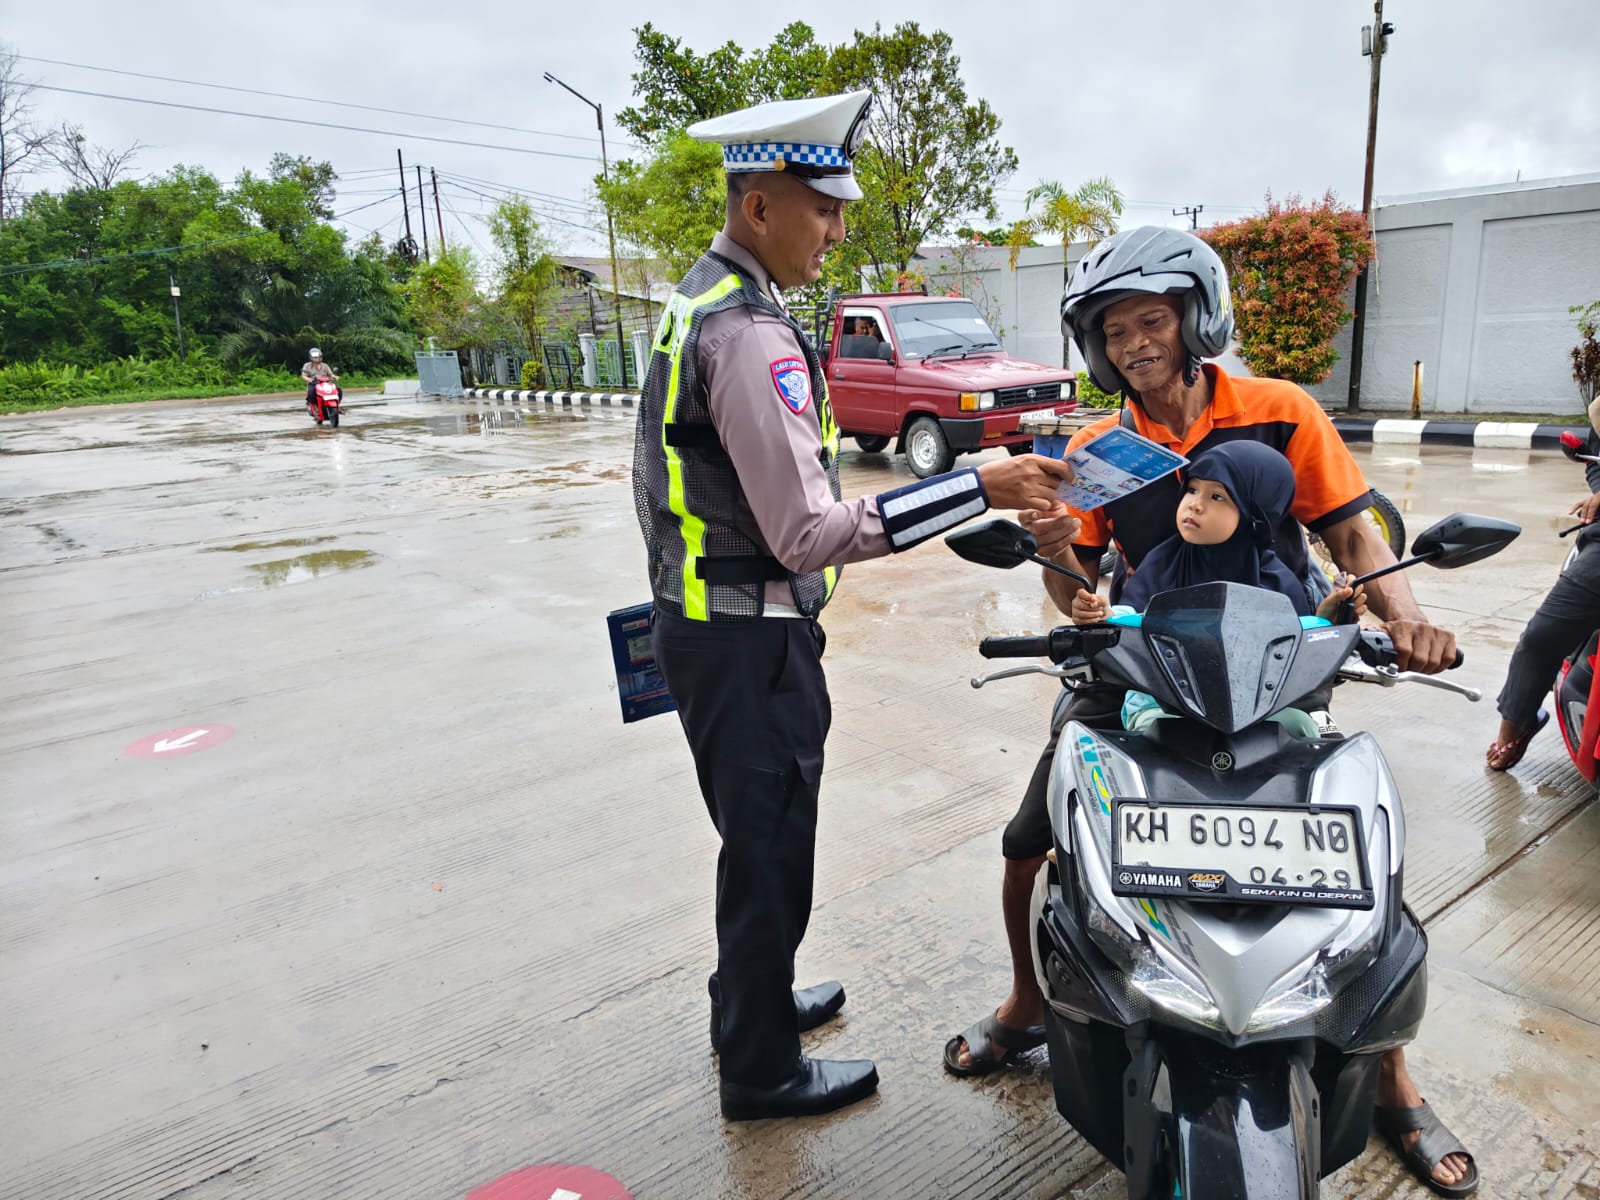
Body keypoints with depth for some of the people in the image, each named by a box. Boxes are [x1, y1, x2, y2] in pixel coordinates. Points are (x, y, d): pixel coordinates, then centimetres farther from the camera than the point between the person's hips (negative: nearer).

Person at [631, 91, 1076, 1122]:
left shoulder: (698, 301, 11)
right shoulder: (751, 333, -22)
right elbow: (810, 530, -27)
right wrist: (978, 487, -26)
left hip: (709, 625, 10)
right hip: (750, 641, -10)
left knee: (758, 837, 24)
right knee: (770, 852, 6)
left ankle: (750, 999, 44)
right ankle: (763, 1072, 25)